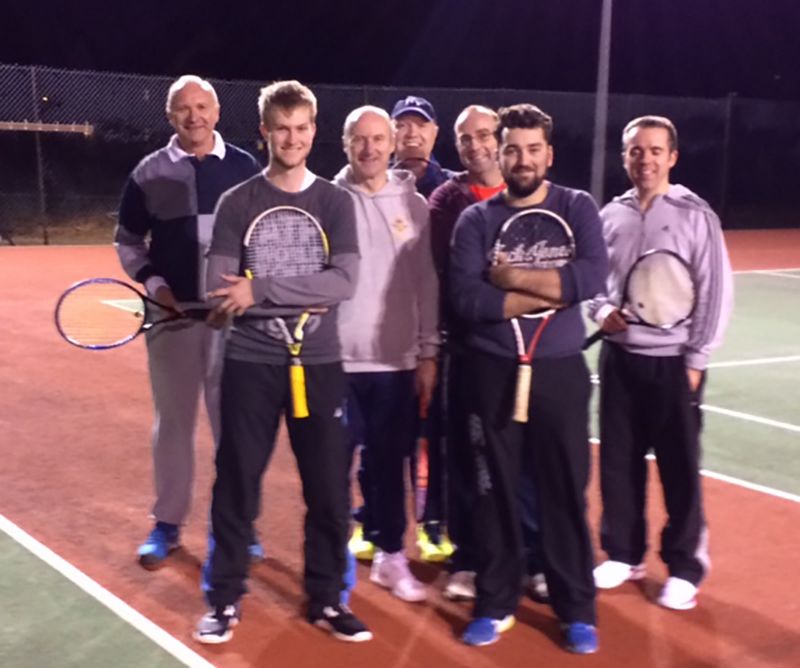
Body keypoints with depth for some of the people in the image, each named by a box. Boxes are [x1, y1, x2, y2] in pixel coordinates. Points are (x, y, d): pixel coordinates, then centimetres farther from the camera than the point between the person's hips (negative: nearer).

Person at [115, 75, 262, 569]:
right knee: (174, 420, 9)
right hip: (172, 313, 0)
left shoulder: (246, 168, 2)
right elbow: (128, 241, 9)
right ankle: (168, 524, 20)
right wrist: (152, 282, -6)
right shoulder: (150, 173, 3)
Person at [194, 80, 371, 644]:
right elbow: (220, 291, -6)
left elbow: (344, 282, -10)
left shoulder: (335, 202, 3)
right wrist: (303, 293, -20)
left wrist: (261, 289, -17)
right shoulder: (237, 202, 2)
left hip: (320, 364, 1)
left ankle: (326, 599, 23)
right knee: (237, 487, 6)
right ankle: (225, 600, 21)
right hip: (250, 363, -1)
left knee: (330, 491, 6)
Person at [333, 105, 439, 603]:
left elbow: (427, 284, 5)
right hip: (336, 357, -2)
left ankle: (391, 555, 24)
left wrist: (428, 353, 4)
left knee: (389, 462, 10)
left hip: (396, 361, 2)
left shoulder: (414, 205, 4)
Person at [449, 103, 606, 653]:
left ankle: (578, 610, 20)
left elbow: (592, 277, -15)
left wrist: (512, 277, -12)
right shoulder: (476, 220, 2)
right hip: (494, 374, 1)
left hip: (560, 371, 0)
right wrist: (548, 293, -13)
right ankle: (495, 604, 23)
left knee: (565, 492, 6)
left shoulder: (577, 209, 2)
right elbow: (467, 299, -12)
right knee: (497, 492, 9)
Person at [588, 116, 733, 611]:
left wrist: (696, 359, -9)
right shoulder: (610, 216, 6)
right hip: (620, 358, 4)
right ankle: (624, 555, 25)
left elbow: (716, 293, -6)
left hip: (674, 362, -4)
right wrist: (603, 312, -6)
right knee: (618, 463, 9)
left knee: (680, 468, 2)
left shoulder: (696, 216, -5)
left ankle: (685, 569, 16)